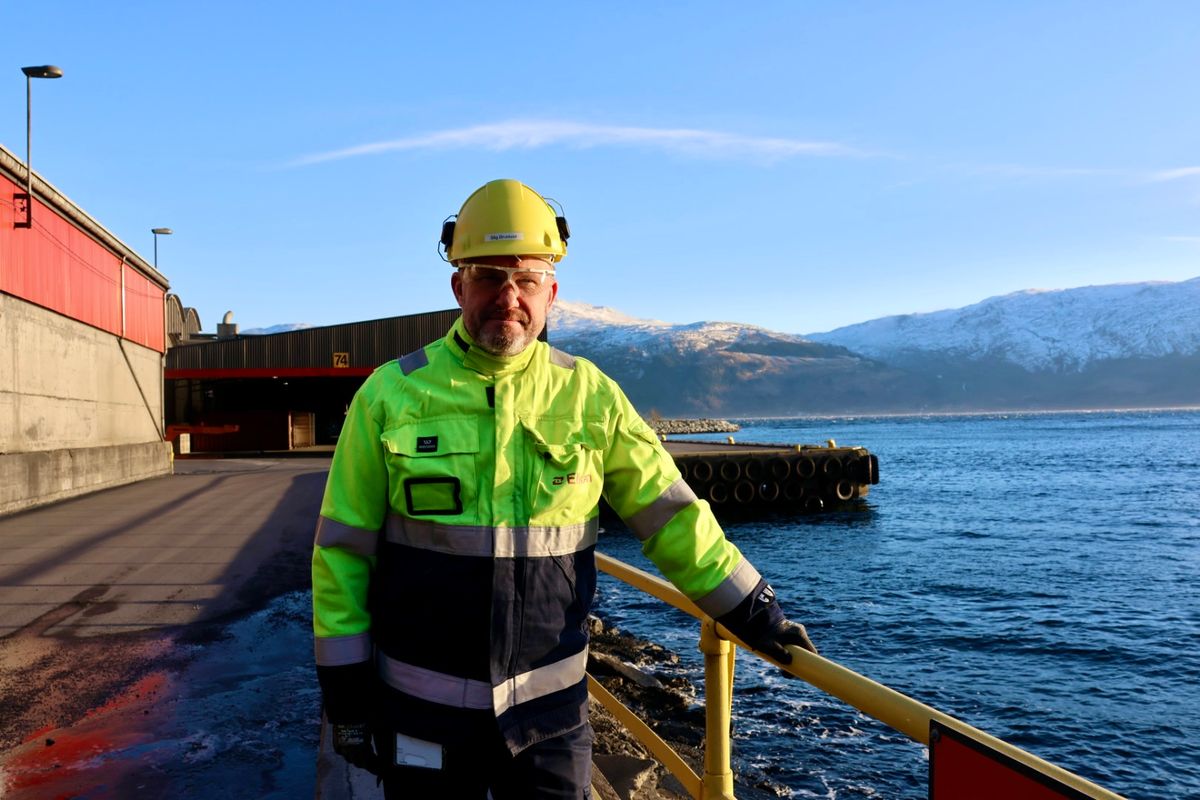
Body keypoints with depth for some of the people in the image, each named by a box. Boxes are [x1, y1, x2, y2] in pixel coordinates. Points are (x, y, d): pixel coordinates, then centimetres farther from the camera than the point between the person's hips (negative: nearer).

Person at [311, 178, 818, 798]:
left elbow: (669, 513, 4)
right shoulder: (391, 396, -5)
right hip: (423, 707, 0)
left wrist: (750, 608, 4)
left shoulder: (589, 396, -3)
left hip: (551, 702, 1)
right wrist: (344, 687, 0)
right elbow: (343, 549, 0)